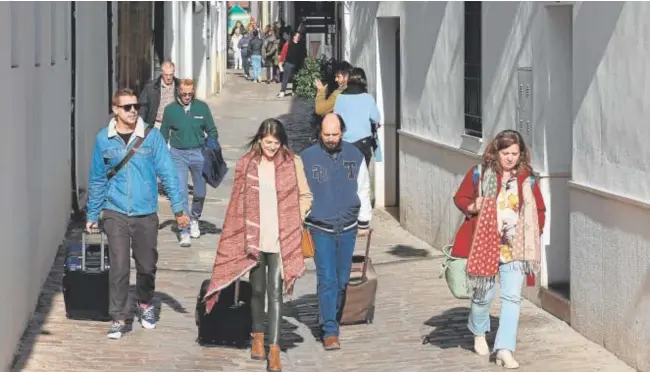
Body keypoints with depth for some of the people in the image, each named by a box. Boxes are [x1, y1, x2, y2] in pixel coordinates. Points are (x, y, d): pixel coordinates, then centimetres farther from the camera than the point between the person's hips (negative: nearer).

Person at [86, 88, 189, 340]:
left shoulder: (152, 137, -3)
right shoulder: (104, 140, 0)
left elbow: (167, 173, -2)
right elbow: (97, 180, 8)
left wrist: (178, 208, -7)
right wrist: (92, 215, 10)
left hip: (146, 213, 1)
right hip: (115, 213, 0)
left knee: (147, 265, 11)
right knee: (119, 267, -7)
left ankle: (145, 304, 37)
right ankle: (119, 318, 2)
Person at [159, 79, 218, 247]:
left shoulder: (202, 107, -2)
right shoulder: (170, 110, -2)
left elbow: (212, 131, 7)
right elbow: (164, 135, 7)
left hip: (198, 153, 1)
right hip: (178, 154, -1)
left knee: (200, 192, 11)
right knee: (181, 193, -9)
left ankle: (194, 219, 39)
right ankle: (184, 232, -6)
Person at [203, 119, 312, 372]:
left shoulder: (293, 163, -1)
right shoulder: (246, 164, 2)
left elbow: (305, 196, 7)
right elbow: (238, 202, 4)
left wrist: (296, 221, -6)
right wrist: (241, 236, -1)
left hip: (281, 239, -2)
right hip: (253, 238, 2)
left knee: (275, 291, -6)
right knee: (258, 289, 14)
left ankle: (274, 349, -7)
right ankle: (258, 336, 33)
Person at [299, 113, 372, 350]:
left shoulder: (354, 155, 3)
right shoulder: (308, 157, -5)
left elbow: (363, 190, 11)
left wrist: (364, 222, 12)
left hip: (347, 228, 3)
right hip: (320, 229, -3)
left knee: (342, 280, 10)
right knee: (327, 280, -9)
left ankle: (332, 319, 27)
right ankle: (330, 331, -8)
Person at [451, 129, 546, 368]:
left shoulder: (527, 179, 3)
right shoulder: (479, 174, -3)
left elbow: (539, 211, 12)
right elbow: (460, 198, 6)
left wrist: (534, 236, 0)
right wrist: (472, 207, -15)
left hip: (515, 248, 1)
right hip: (484, 246, -1)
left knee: (512, 297, -7)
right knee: (484, 294, 9)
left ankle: (504, 349, -6)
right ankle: (479, 333, 39)